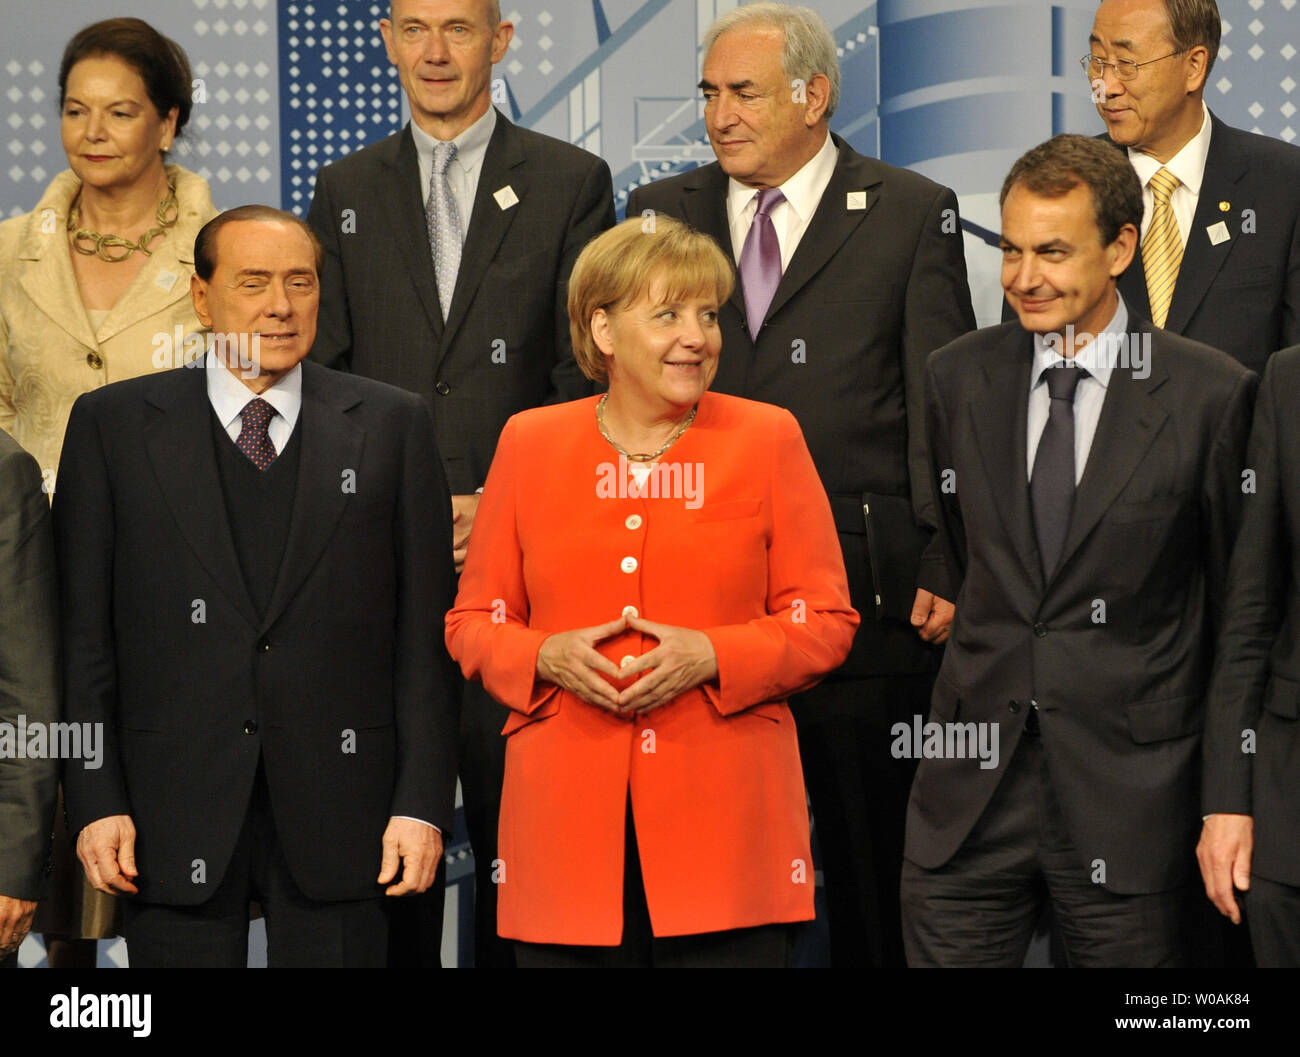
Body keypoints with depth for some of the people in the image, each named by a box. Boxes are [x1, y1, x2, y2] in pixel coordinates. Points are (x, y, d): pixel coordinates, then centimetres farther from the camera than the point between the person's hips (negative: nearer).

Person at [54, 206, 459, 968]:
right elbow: (83, 632, 3)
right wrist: (96, 801, -5)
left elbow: (427, 632, 4)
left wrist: (423, 802, -3)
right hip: (175, 816, 0)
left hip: (338, 815, 0)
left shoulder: (393, 426, 7)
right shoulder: (113, 426, 5)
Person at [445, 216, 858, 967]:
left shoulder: (768, 438, 6)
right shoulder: (530, 443, 10)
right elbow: (475, 621, 12)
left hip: (726, 822, -1)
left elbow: (826, 622, 4)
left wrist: (711, 656, -12)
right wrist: (548, 657, -9)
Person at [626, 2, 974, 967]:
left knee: (873, 857, 2)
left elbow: (942, 406, -1)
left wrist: (947, 568, -10)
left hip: (865, 595, -3)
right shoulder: (662, 213, 13)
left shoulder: (913, 215, 3)